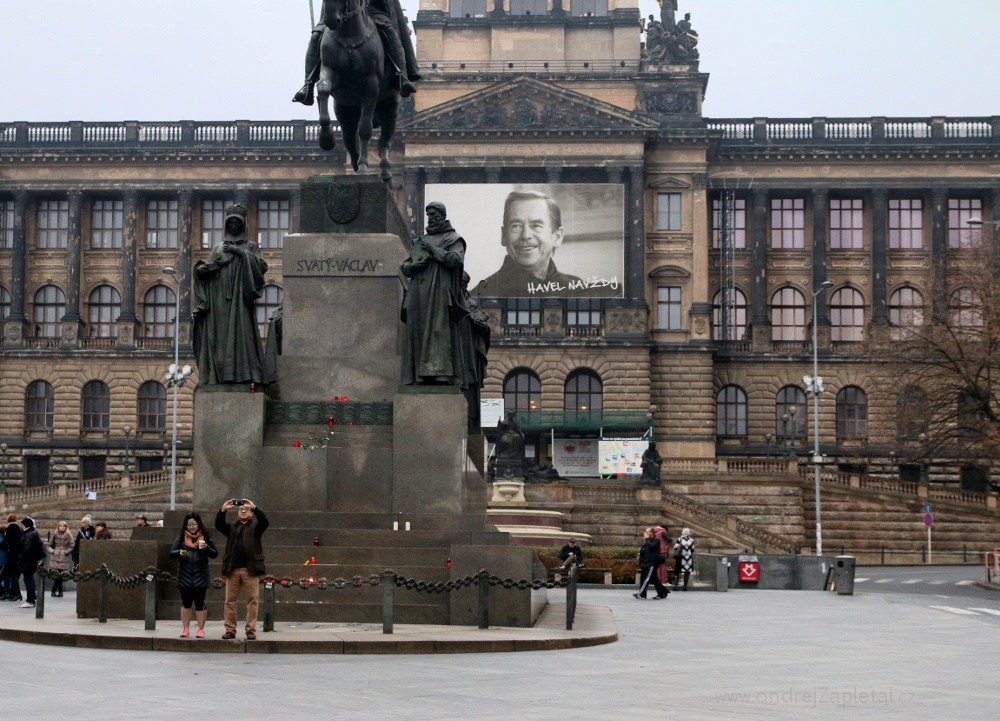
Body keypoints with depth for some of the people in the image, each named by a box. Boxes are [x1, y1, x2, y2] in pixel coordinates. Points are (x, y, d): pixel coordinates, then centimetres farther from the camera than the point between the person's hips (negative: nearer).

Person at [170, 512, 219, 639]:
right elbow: (171, 553, 2)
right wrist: (180, 553, -20)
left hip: (200, 576, -1)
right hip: (184, 576, 2)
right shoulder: (181, 537, 6)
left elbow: (215, 554, -1)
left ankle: (201, 629, 10)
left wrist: (206, 548, -20)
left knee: (200, 603, 2)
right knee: (186, 603, 9)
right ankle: (185, 628, 17)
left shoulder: (205, 537, 2)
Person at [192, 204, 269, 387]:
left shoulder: (250, 246, 13)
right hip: (219, 299, 3)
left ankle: (241, 373, -16)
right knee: (219, 335, -5)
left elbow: (262, 267, -3)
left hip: (240, 298, -3)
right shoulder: (218, 248, 21)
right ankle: (219, 374, -7)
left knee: (240, 332, -12)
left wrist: (240, 252, -8)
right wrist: (201, 268, -6)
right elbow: (206, 270, 17)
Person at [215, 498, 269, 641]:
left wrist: (254, 508, -20)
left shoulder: (255, 527, 12)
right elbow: (218, 525, 1)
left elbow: (264, 522, -8)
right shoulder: (232, 527, 17)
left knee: (253, 600, -4)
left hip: (250, 569, -2)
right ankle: (230, 630, 6)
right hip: (232, 569, 2)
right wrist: (223, 510, -15)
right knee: (230, 600, 1)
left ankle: (251, 630, -1)